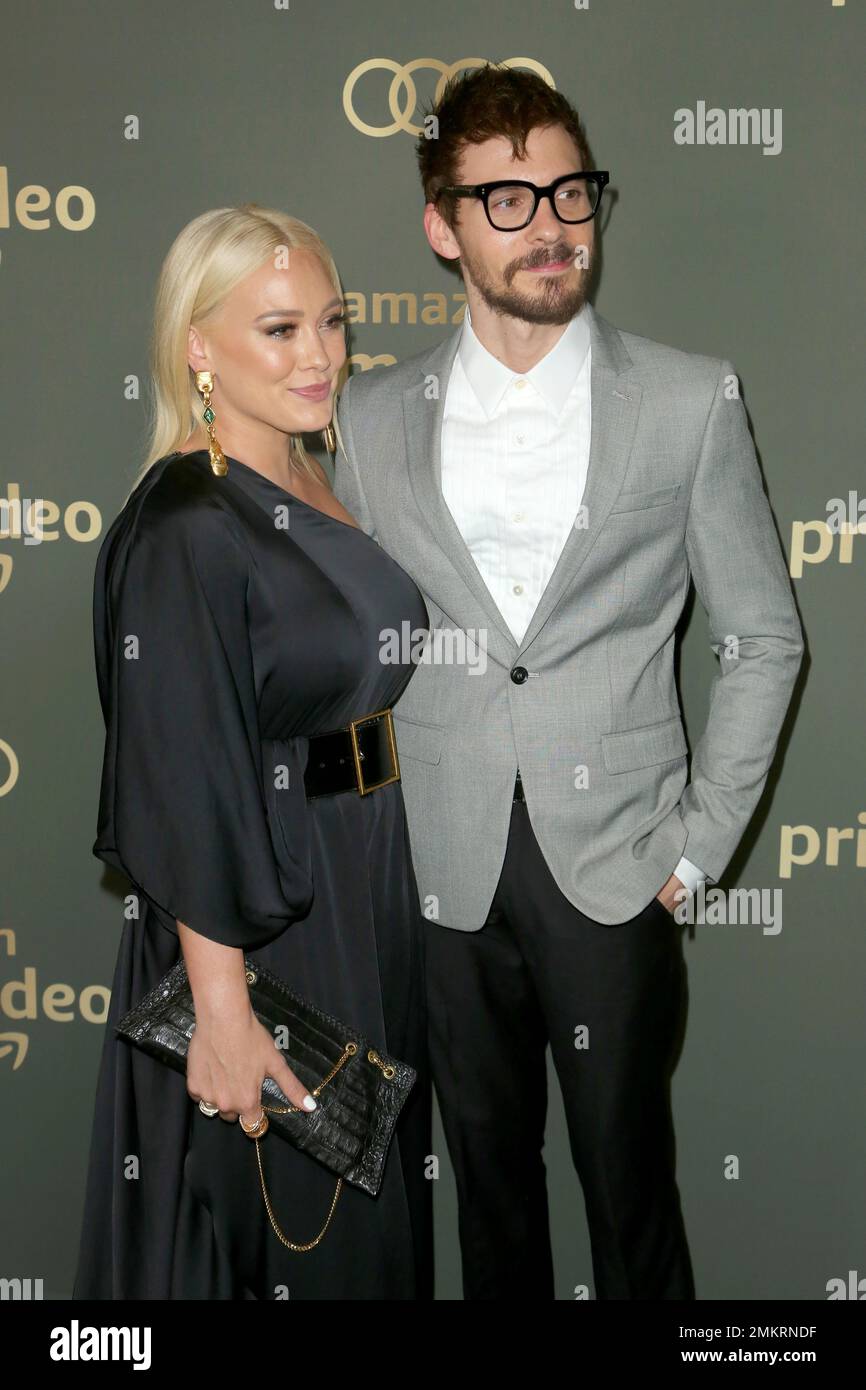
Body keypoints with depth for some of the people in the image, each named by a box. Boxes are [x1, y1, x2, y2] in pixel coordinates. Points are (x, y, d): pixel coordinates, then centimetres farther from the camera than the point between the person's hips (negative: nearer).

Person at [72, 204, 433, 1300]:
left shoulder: (316, 481, 5)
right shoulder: (185, 525, -22)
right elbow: (186, 792, -25)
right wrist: (221, 1011, -25)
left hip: (368, 878, 9)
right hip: (259, 911, -8)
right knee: (278, 1201, 10)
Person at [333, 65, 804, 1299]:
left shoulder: (691, 402, -3)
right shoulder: (373, 417, 3)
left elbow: (762, 638, 2)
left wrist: (702, 845, -2)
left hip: (615, 872, -2)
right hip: (446, 874, 2)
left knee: (629, 1175, 10)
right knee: (489, 1166, 17)